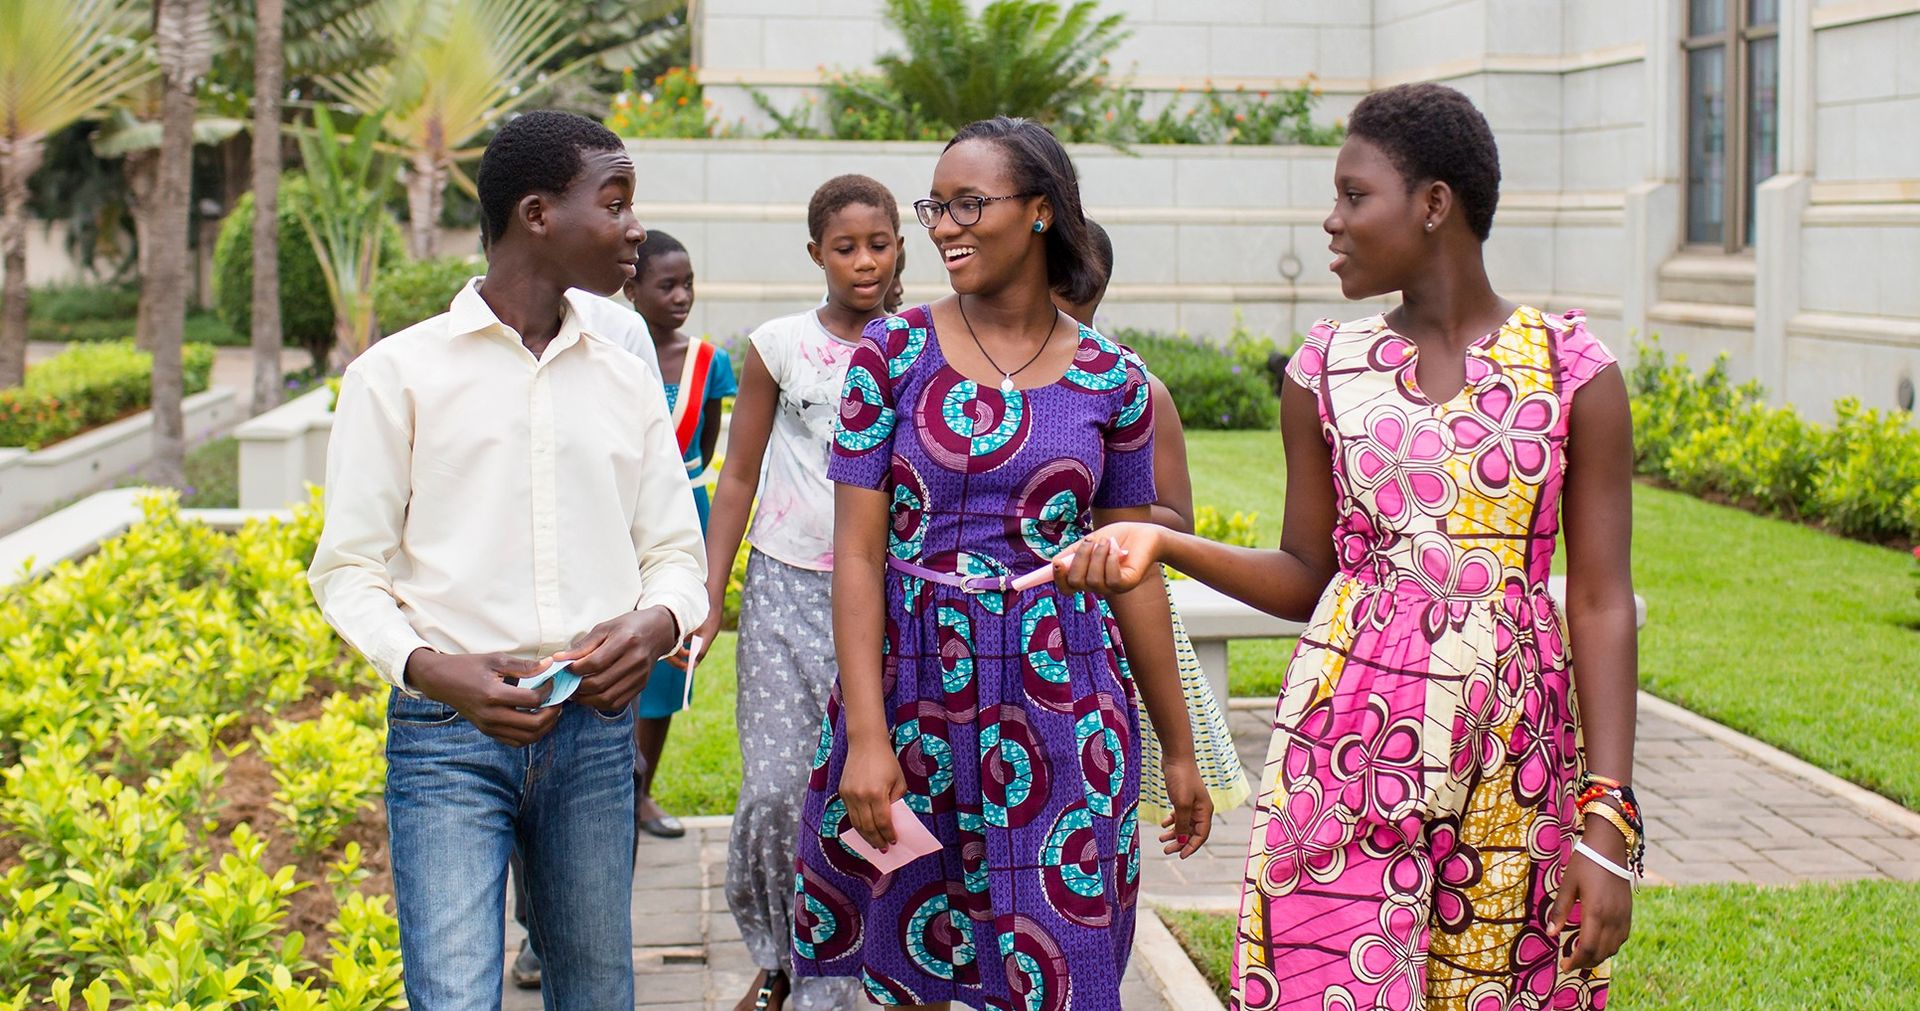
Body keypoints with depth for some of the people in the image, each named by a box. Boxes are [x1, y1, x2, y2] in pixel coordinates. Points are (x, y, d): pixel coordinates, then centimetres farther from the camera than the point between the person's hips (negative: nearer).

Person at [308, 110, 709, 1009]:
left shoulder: (627, 381, 13)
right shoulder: (399, 374, 0)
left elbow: (674, 554, 15)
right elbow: (347, 571, 0)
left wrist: (657, 622, -8)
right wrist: (431, 668, -18)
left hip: (594, 731, 4)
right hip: (449, 732, -4)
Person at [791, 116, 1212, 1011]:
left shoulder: (1109, 381, 2)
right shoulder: (894, 352, -1)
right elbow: (858, 552, -5)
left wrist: (1179, 750, 10)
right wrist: (867, 737, -13)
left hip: (1063, 705, 0)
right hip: (914, 695, 0)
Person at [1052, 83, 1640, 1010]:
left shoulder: (1576, 373, -2)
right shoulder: (1326, 370, 5)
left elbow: (1602, 604, -3)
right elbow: (1306, 577, 11)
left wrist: (1608, 824, -9)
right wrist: (1161, 543, -6)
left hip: (1517, 755, -1)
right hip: (1350, 742, 1)